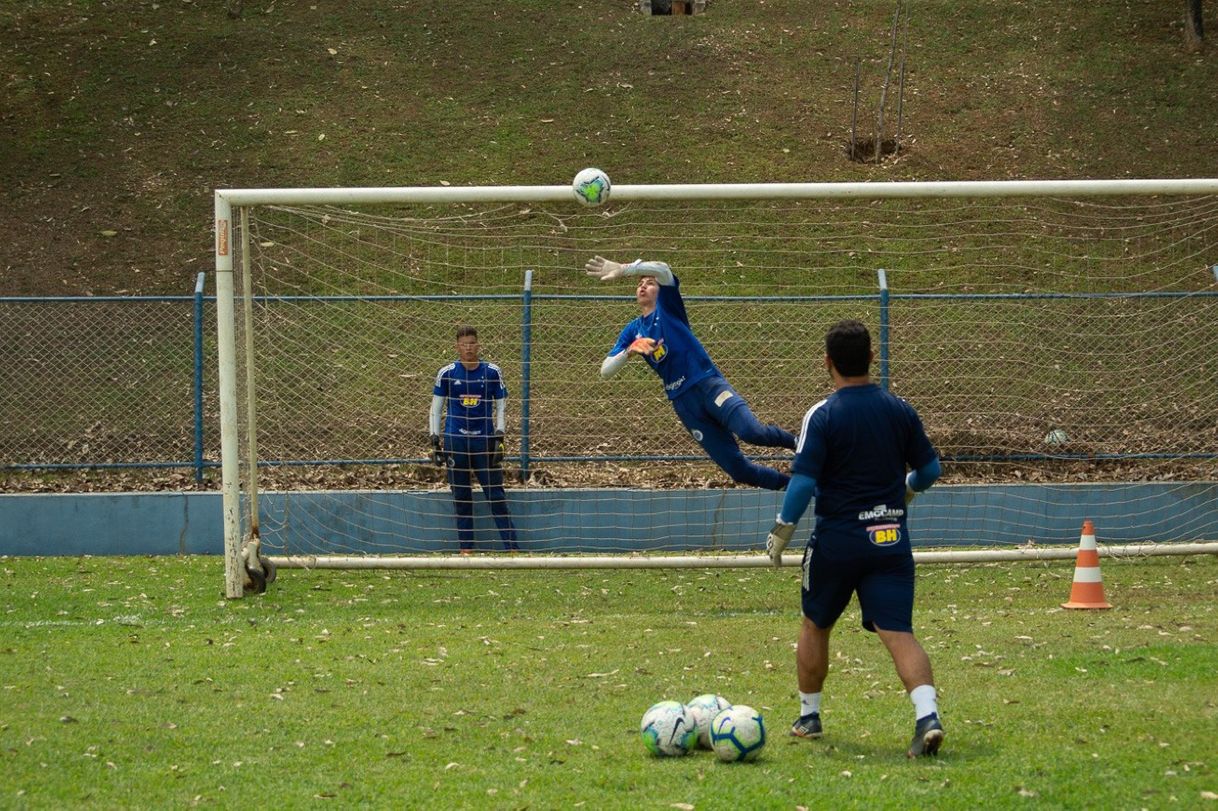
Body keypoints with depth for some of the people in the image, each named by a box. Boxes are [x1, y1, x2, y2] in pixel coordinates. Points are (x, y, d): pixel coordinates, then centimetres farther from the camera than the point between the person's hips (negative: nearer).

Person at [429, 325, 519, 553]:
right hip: (456, 440, 1)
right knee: (461, 496, 3)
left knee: (496, 494, -3)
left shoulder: (492, 372, 3)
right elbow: (436, 407, 8)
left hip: (484, 440, -1)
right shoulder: (447, 373, 3)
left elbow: (501, 406, 7)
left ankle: (511, 547, -2)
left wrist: (499, 436, -2)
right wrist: (435, 440, 2)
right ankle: (465, 547, 10)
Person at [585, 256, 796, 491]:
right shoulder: (633, 330, 18)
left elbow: (662, 270, -14)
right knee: (738, 469, -4)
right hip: (682, 402, 4)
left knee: (751, 432, -30)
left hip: (708, 384, -4)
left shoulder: (667, 306, 7)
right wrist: (629, 351, -10)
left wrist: (622, 269, -27)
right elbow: (605, 371, 9)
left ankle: (793, 441, 0)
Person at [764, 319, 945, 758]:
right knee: (898, 634, -4)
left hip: (838, 539, -3)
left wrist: (781, 533, -5)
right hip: (891, 539, 3)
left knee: (815, 626, 19)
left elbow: (803, 481, -16)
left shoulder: (822, 415, -10)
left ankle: (808, 717, 29)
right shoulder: (899, 410, 4)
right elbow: (929, 469, 12)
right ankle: (927, 716, -25)